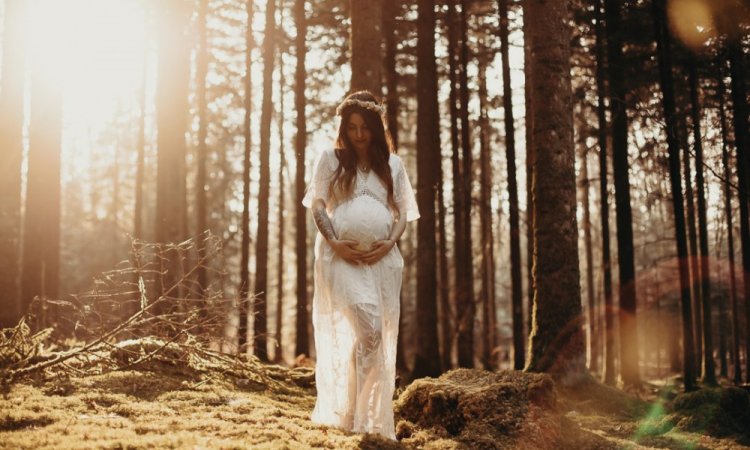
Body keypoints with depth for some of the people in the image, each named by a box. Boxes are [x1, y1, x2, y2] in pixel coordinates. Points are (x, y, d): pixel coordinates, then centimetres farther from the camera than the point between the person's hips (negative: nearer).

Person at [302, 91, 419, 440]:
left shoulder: (391, 164, 14)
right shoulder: (331, 159, 9)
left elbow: (403, 212, 12)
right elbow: (317, 205, 3)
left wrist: (388, 244, -6)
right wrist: (334, 242, -11)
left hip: (382, 259, 3)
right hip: (342, 257, -3)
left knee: (381, 338, 2)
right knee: (368, 329, -20)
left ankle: (375, 419, 11)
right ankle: (351, 413, -11)